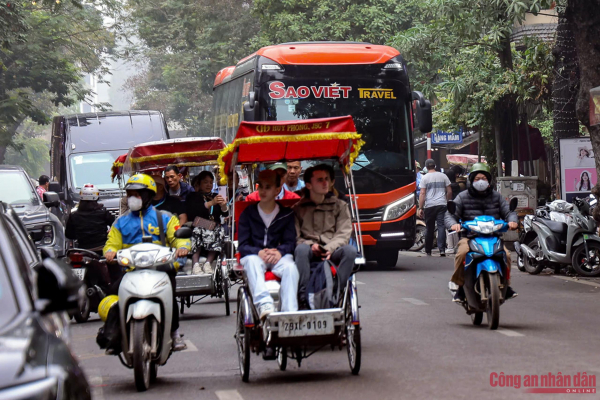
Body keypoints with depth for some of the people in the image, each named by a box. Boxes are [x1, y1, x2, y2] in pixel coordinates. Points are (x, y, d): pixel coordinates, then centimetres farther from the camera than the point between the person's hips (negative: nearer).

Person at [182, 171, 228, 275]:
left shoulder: (215, 197, 26)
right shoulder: (192, 197, 15)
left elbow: (225, 214, 13)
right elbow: (191, 212, -7)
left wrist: (224, 206, -11)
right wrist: (210, 203, -14)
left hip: (214, 227, 3)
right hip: (198, 226, -2)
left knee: (219, 231, -31)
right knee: (197, 231, -36)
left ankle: (208, 263, -35)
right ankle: (196, 264, -43)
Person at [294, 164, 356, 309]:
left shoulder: (340, 206, 16)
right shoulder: (299, 208, 13)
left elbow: (343, 234, 4)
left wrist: (330, 248, -15)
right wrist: (311, 245, -17)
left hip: (332, 252, 1)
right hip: (309, 252, -1)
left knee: (350, 250, -31)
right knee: (301, 249, -36)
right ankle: (303, 300, -37)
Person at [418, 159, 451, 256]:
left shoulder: (425, 178, 1)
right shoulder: (443, 176, 8)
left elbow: (422, 193, -4)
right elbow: (449, 191, 9)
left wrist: (420, 208, -3)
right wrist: (447, 201, 25)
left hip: (429, 205, -1)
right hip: (442, 204, 1)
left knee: (429, 229, 8)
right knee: (441, 226, -4)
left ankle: (428, 251, 16)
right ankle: (442, 249, -18)